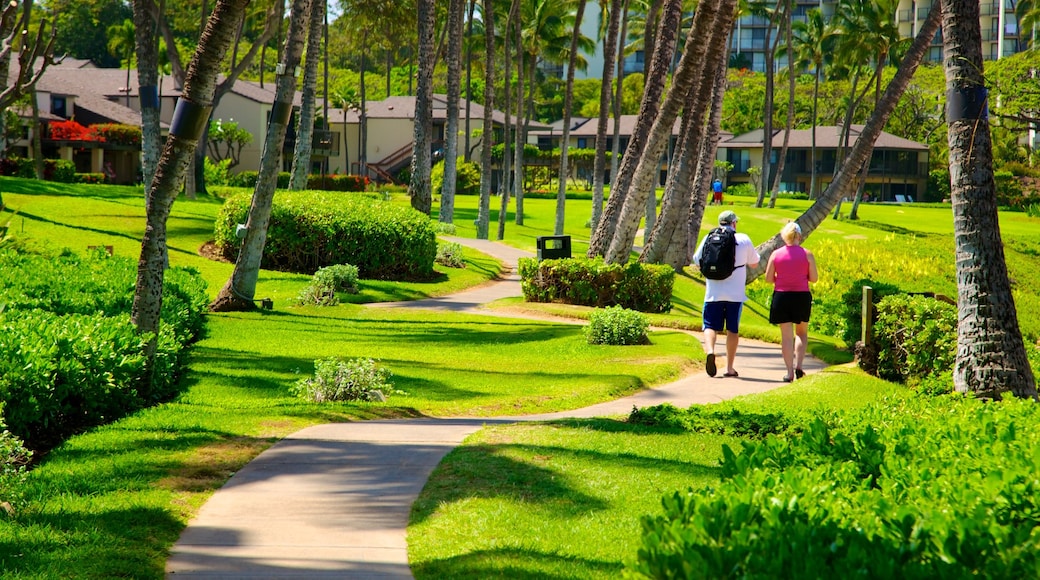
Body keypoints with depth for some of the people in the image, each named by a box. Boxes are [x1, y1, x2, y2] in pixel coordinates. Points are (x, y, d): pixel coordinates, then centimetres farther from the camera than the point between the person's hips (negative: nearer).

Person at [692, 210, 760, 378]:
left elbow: (697, 260, 13)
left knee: (711, 326, 4)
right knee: (732, 329, 9)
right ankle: (729, 367, 9)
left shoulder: (709, 238, 2)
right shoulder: (744, 240, 0)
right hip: (735, 294, 0)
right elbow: (754, 263, 11)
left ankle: (710, 351, -26)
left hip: (713, 293, 0)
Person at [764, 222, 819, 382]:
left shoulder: (776, 254, -3)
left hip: (781, 297, 0)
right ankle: (798, 365, 1)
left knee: (786, 335, 5)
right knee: (801, 332, 17)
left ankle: (789, 372, 2)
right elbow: (814, 278, -1)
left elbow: (768, 278, -1)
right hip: (802, 297, 0)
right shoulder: (807, 254, -4)